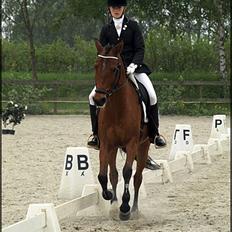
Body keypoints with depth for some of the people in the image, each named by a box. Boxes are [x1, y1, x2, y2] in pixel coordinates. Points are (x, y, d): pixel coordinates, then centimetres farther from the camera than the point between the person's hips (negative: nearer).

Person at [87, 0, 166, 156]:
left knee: (152, 96, -21)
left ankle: (155, 133, -5)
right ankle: (96, 134, -3)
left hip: (133, 67, -2)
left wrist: (133, 65, -20)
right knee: (93, 96, -14)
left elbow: (140, 49, -4)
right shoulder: (106, 29, 7)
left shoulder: (133, 26, 1)